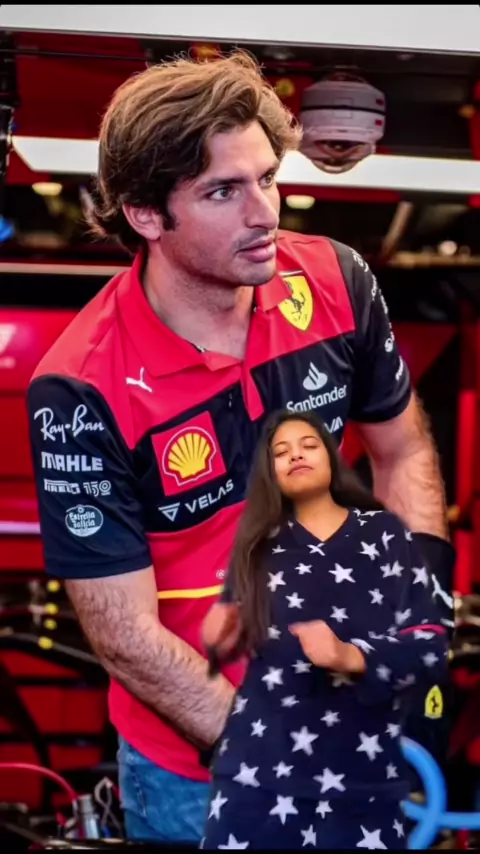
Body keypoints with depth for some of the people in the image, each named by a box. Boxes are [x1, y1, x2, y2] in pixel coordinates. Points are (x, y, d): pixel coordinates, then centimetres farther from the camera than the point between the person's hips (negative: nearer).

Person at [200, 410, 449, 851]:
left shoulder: (385, 533, 4)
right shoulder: (259, 543, 11)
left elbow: (432, 647, -3)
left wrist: (352, 657, -19)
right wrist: (224, 640, -7)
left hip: (361, 775, -1)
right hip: (258, 768, 2)